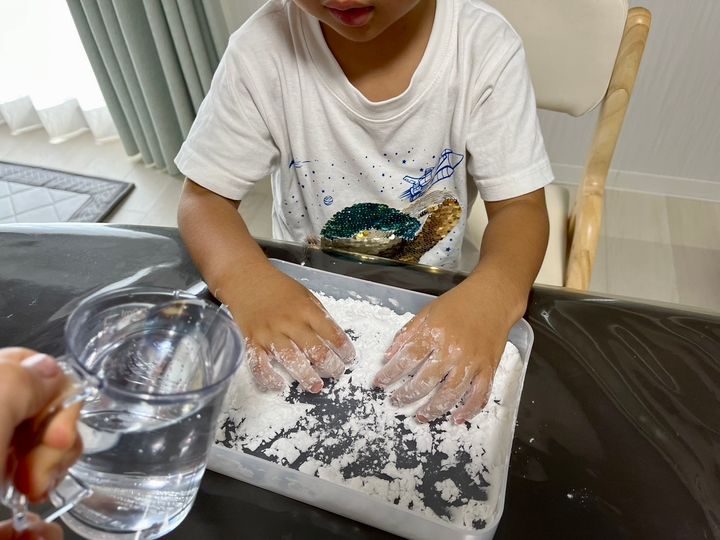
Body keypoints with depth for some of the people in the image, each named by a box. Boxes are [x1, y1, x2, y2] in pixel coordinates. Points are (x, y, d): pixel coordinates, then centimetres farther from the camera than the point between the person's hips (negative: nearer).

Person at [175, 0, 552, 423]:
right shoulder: (263, 48, -18)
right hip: (300, 298, 0)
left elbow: (520, 206, -16)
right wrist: (245, 278, -35)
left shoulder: (486, 45, -18)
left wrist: (496, 291, -39)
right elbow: (205, 198, -12)